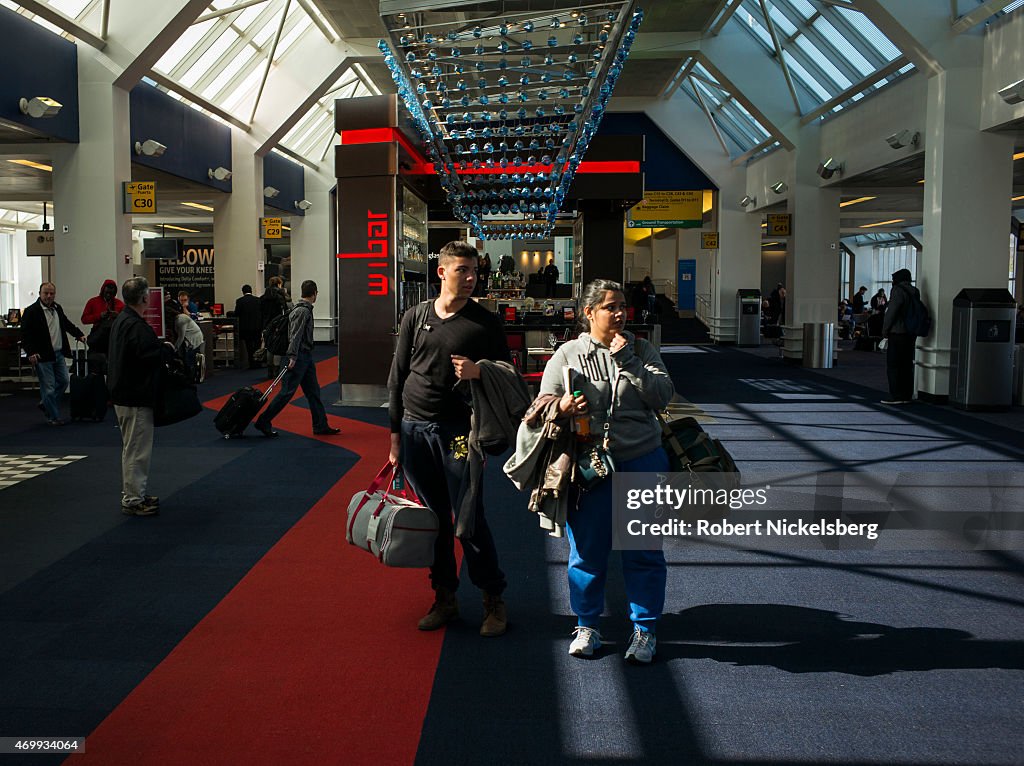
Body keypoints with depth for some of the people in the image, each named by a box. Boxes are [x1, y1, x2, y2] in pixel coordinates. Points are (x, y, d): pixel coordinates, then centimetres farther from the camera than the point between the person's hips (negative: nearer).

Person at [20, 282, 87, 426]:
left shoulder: (57, 308, 11)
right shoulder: (31, 311, -11)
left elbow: (67, 323, 28)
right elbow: (25, 334, -14)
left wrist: (79, 334, 21)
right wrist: (31, 353, -23)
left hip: (59, 354, 7)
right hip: (42, 356, -7)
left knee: (63, 381, 13)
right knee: (48, 387, -2)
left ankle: (46, 405, 32)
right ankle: (53, 417, 8)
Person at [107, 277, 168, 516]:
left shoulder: (121, 320, 11)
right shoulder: (136, 326, -22)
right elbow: (151, 357, -29)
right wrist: (167, 348, -8)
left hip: (124, 394, 11)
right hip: (136, 396, -11)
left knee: (132, 446, 19)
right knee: (137, 449, -3)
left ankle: (131, 494, 29)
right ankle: (133, 500, 4)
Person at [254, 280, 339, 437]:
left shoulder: (307, 310, 15)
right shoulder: (302, 311, -15)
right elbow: (295, 335, -22)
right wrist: (292, 357, -26)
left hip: (306, 356, 10)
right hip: (299, 357, -10)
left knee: (313, 391, 10)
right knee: (287, 391, -7)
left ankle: (321, 426, 14)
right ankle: (263, 422, 0)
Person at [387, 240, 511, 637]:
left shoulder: (484, 322, 0)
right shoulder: (415, 318, 7)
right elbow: (397, 379, 11)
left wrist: (479, 371, -16)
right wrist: (396, 435, 8)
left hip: (458, 430, -3)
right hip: (415, 429, 3)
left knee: (470, 520, -4)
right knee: (433, 519, 10)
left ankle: (494, 600, 11)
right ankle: (444, 597, 21)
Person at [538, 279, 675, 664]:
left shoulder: (642, 350, 7)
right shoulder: (568, 354, 5)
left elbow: (663, 395, -5)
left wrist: (627, 361, -13)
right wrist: (562, 408, -18)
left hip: (641, 462, 1)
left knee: (643, 550, 5)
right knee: (587, 549, 7)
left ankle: (645, 629, 20)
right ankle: (587, 625, 24)